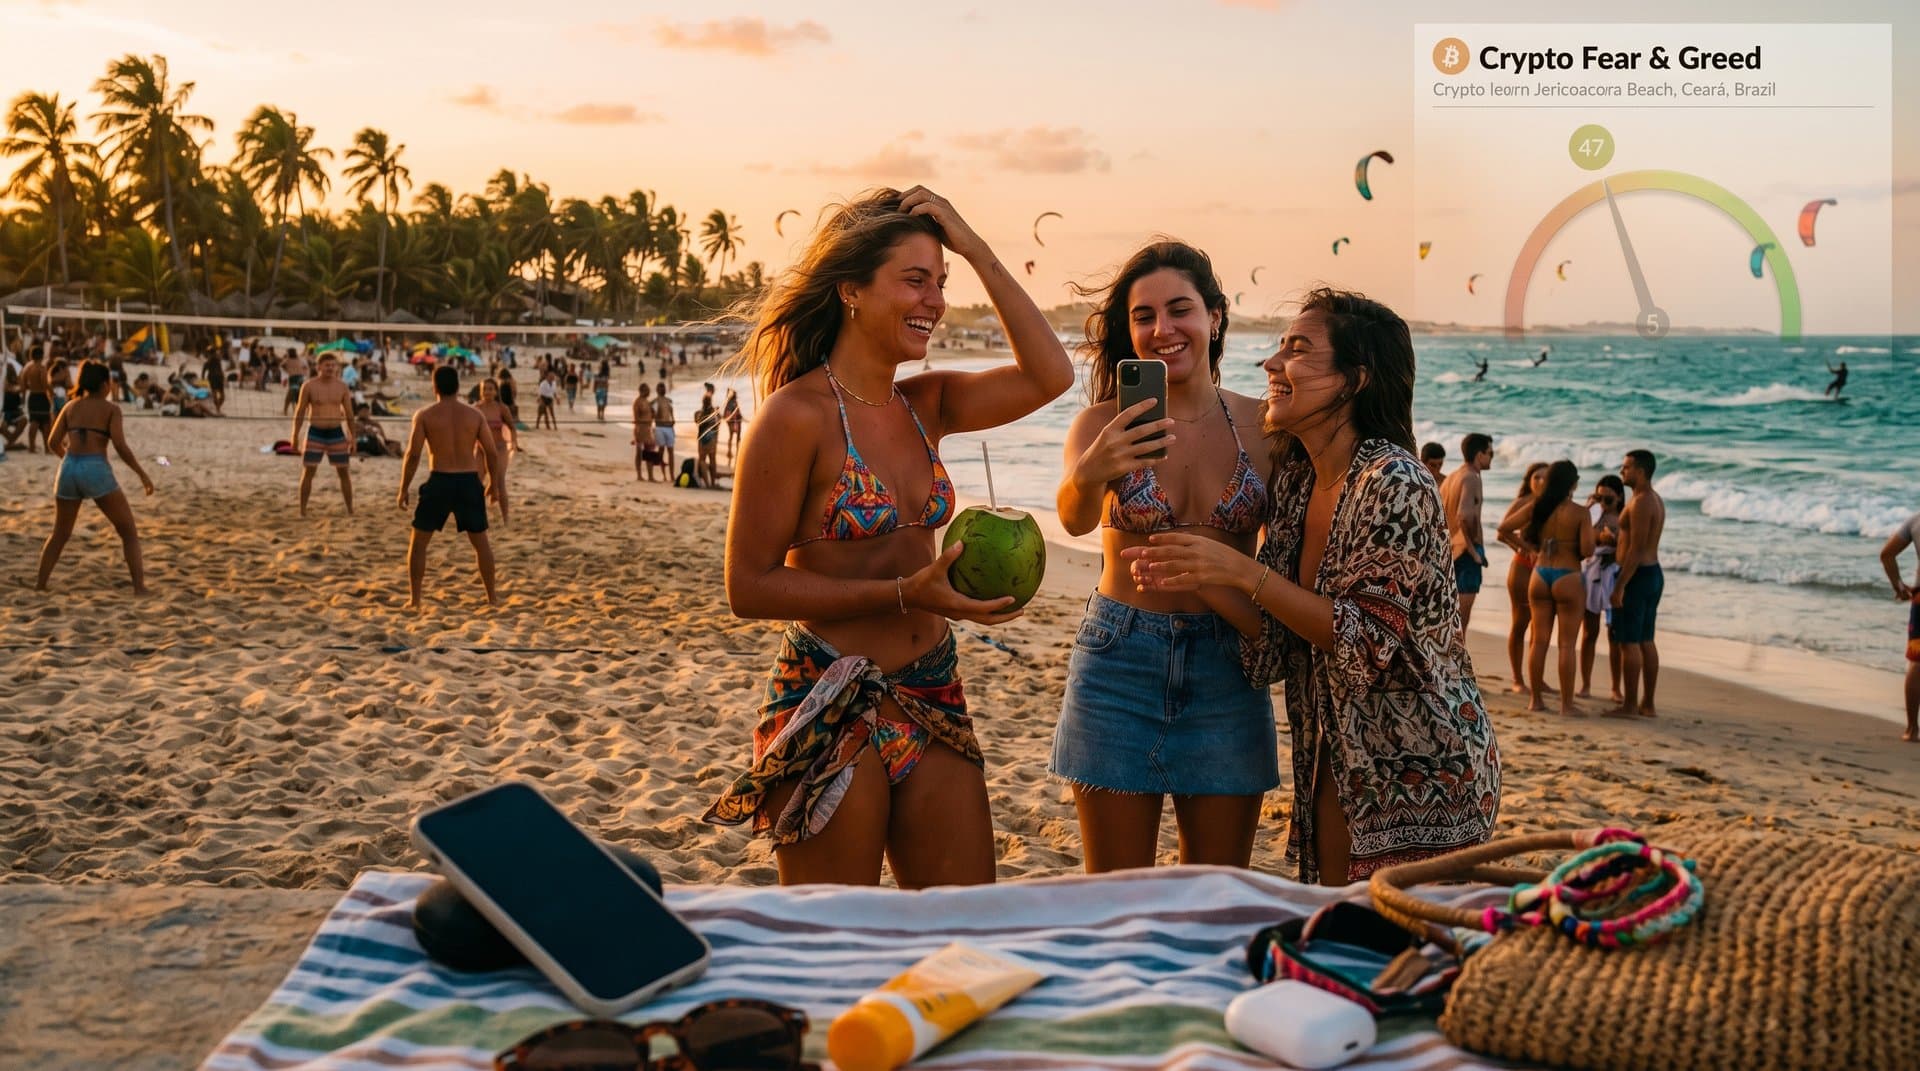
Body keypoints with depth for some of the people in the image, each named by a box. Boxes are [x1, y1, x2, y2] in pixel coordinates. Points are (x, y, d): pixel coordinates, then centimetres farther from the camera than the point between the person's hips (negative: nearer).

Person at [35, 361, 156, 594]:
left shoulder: (71, 406, 14)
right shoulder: (111, 408, 2)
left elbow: (53, 442, 12)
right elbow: (120, 446, -10)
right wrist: (142, 474, -4)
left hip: (69, 469, 5)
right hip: (96, 470, -4)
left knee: (60, 534, 24)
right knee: (129, 532, 6)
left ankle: (40, 583, 23)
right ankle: (139, 586, -4)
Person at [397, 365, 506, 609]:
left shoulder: (425, 415, -3)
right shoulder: (475, 414, 3)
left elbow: (413, 454, -8)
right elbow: (492, 453, 3)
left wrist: (403, 489, 0)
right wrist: (494, 484, 16)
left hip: (439, 481, -2)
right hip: (469, 481, 2)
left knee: (418, 542, 12)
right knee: (481, 542, 17)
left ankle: (414, 599, 8)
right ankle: (492, 596, 20)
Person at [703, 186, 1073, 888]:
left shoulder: (925, 405, 7)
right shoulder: (797, 415, -13)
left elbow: (1049, 377, -1)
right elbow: (749, 587, -13)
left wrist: (977, 252, -3)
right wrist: (904, 593, -19)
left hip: (932, 699, 7)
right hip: (831, 714, -6)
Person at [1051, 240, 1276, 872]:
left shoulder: (1260, 425, 1)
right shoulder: (1103, 423, -3)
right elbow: (1074, 517, -23)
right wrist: (1089, 475, -45)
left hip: (1226, 666, 1)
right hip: (1120, 661, -1)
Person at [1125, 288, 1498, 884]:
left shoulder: (1394, 483, -20)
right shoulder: (1297, 477, 4)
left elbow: (1371, 640, -22)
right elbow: (1270, 652, 5)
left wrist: (1243, 572, -26)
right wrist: (1196, 580, -12)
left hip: (1420, 767, -7)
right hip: (1340, 760, 8)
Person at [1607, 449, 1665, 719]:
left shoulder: (1640, 502, -17)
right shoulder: (1655, 500, 14)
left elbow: (1637, 549, -22)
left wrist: (1620, 586, -22)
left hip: (1637, 575, -10)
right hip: (1654, 573, 10)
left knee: (1629, 642, -5)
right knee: (1646, 641, 12)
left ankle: (1629, 704, -3)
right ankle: (1647, 704, 17)